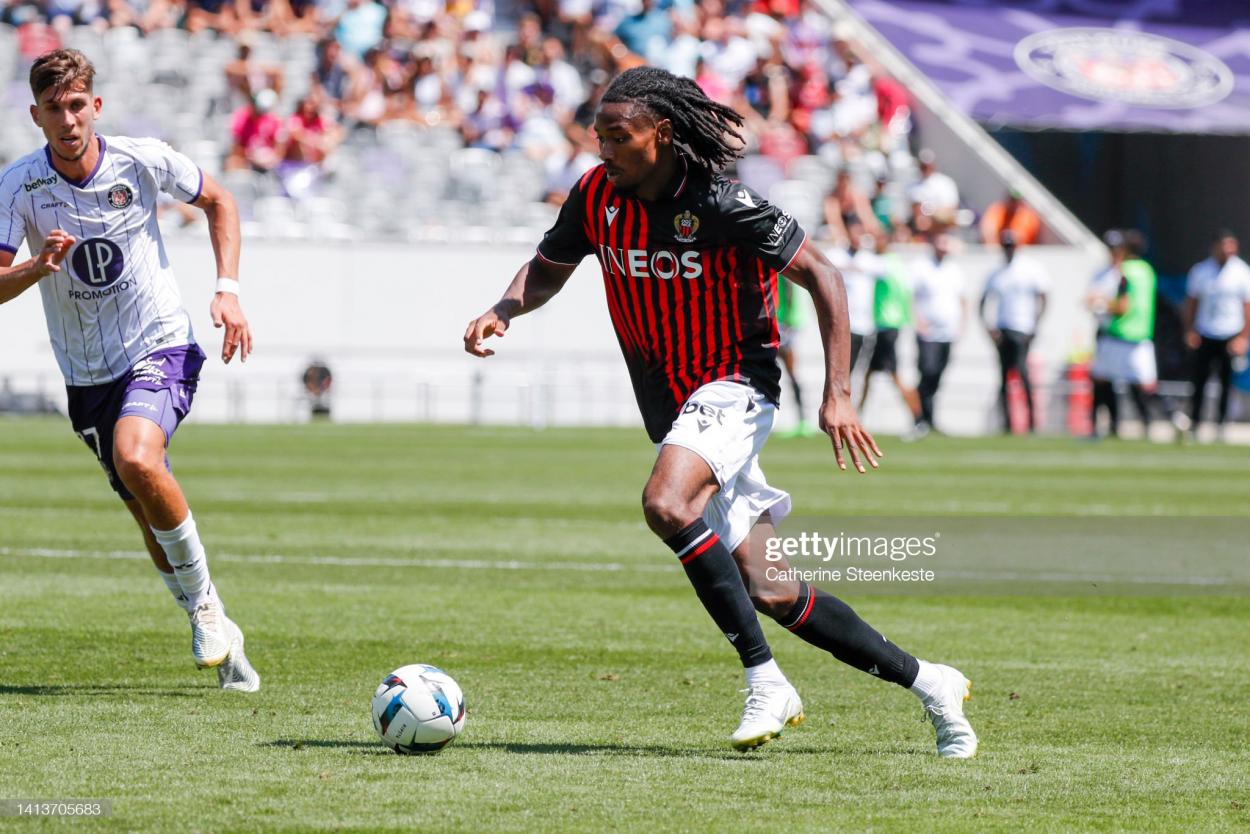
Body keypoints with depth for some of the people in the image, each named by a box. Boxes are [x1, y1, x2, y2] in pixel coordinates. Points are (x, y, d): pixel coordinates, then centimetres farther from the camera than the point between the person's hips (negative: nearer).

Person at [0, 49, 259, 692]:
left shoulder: (143, 161, -10)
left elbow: (218, 202, 9)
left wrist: (228, 290, -2)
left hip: (161, 348, -3)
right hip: (87, 372, 3)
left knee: (136, 458, -30)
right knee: (148, 514, 7)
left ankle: (201, 594, -11)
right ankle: (215, 632, 26)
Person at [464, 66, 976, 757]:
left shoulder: (721, 205, -19)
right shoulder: (597, 195, -2)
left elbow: (820, 275, -14)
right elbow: (548, 268, 15)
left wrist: (838, 394, -21)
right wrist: (504, 310, -7)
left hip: (733, 387, -6)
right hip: (669, 407, 6)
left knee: (666, 504, -34)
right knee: (766, 592, 2)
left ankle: (765, 683, -26)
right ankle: (925, 682, 16)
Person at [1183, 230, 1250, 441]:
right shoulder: (1200, 271, 1)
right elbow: (1191, 302, 9)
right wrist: (1190, 331, 0)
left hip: (1230, 337, -1)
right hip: (1204, 336, 1)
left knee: (1226, 382, 0)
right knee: (1199, 380, -1)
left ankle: (1220, 425, 8)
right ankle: (1194, 423, 5)